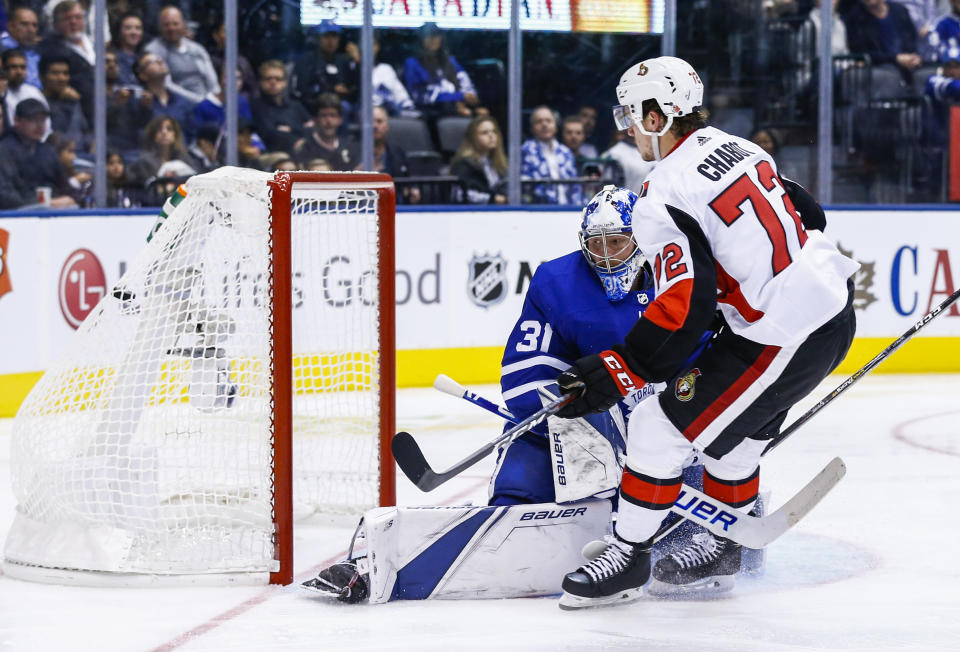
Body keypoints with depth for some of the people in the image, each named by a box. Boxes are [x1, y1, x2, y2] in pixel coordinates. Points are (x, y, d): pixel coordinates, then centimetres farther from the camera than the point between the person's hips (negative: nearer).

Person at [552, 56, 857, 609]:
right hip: (835, 305, 9)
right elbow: (808, 215, 18)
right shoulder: (737, 148, 10)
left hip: (784, 338, -9)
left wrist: (616, 372, -17)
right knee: (736, 429, 26)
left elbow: (685, 306, -22)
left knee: (662, 428, 0)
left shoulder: (664, 198, -15)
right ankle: (722, 549, 37)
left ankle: (628, 558, 11)